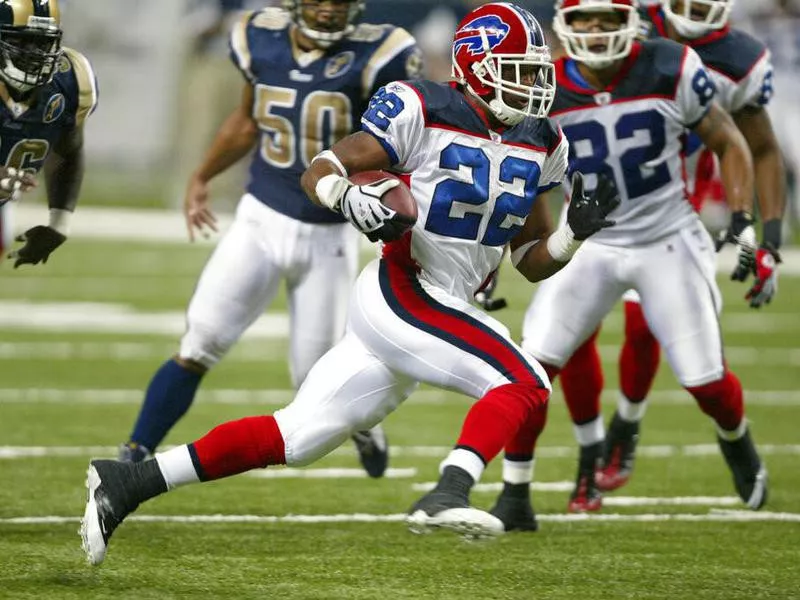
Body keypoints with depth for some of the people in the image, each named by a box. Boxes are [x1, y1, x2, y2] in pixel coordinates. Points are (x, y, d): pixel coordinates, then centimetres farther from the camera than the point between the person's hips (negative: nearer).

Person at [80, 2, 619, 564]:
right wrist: (353, 201, -26)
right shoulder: (423, 112, -9)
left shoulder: (539, 146, 11)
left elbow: (533, 261, 17)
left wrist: (575, 232, -2)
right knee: (525, 386, -21)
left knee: (294, 438, 5)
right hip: (402, 294, -7)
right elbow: (320, 172, -5)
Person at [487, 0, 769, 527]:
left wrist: (743, 221, -8)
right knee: (531, 365, -14)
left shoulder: (671, 71, -14)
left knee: (707, 380, 2)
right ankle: (514, 498, -1)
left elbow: (729, 145, 0)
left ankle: (737, 442, 38)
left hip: (669, 241, -1)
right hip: (590, 246, 1)